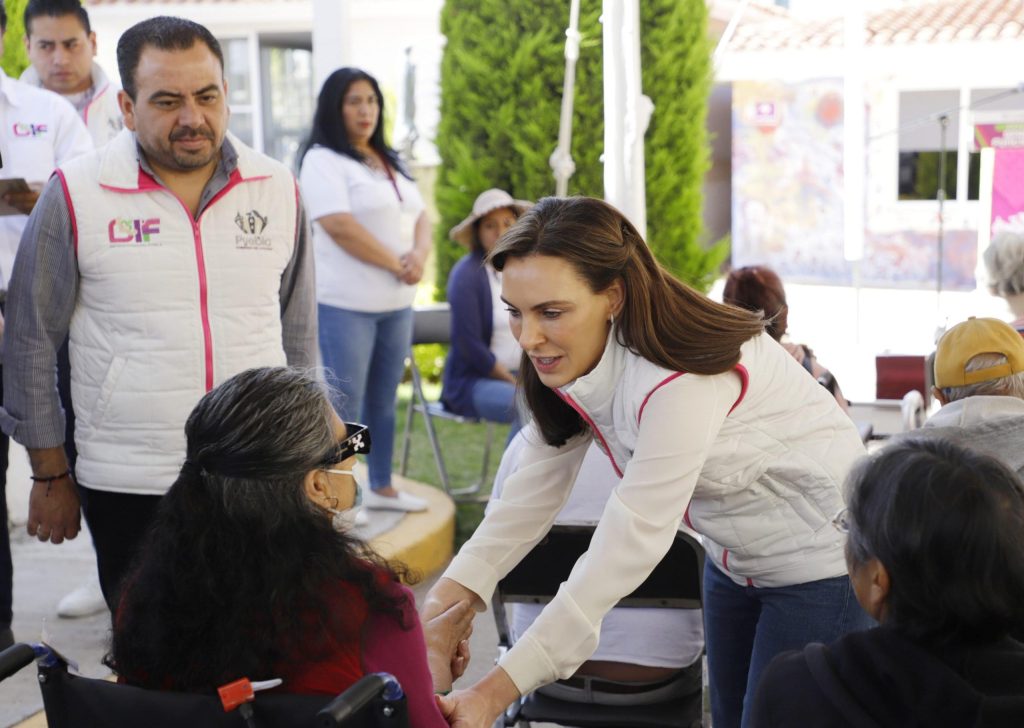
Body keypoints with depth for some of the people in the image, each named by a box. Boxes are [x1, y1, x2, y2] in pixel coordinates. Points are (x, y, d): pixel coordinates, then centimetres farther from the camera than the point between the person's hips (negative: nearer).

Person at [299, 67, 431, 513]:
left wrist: (420, 255, -6)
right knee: (345, 404, -5)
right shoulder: (323, 160, -8)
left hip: (396, 303, 8)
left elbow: (420, 216, 16)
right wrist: (397, 264, -14)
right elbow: (339, 226, -19)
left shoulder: (390, 162, 18)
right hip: (345, 303, -8)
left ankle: (382, 487, 24)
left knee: (384, 398, 14)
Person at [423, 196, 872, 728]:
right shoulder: (575, 357, -10)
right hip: (735, 558, 8)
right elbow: (532, 493, -10)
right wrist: (448, 595, -24)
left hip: (822, 557, -7)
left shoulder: (681, 378, -35)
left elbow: (627, 547, -37)